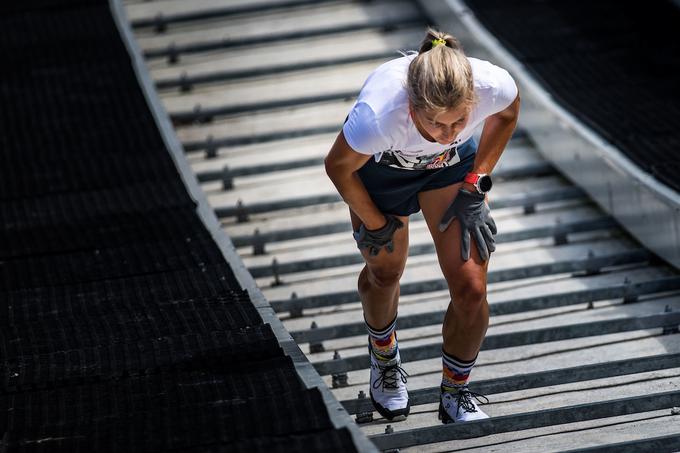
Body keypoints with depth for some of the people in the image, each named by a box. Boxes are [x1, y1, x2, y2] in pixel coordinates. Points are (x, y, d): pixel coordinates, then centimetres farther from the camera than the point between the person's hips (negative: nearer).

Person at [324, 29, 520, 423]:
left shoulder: (493, 86, -38)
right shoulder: (378, 114, -46)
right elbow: (339, 167, -22)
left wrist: (476, 186, -9)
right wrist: (375, 225, -8)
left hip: (453, 165, 2)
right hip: (379, 166, -1)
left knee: (471, 287, -6)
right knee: (384, 274, 20)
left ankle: (457, 396, 20)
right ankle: (385, 357, 54)